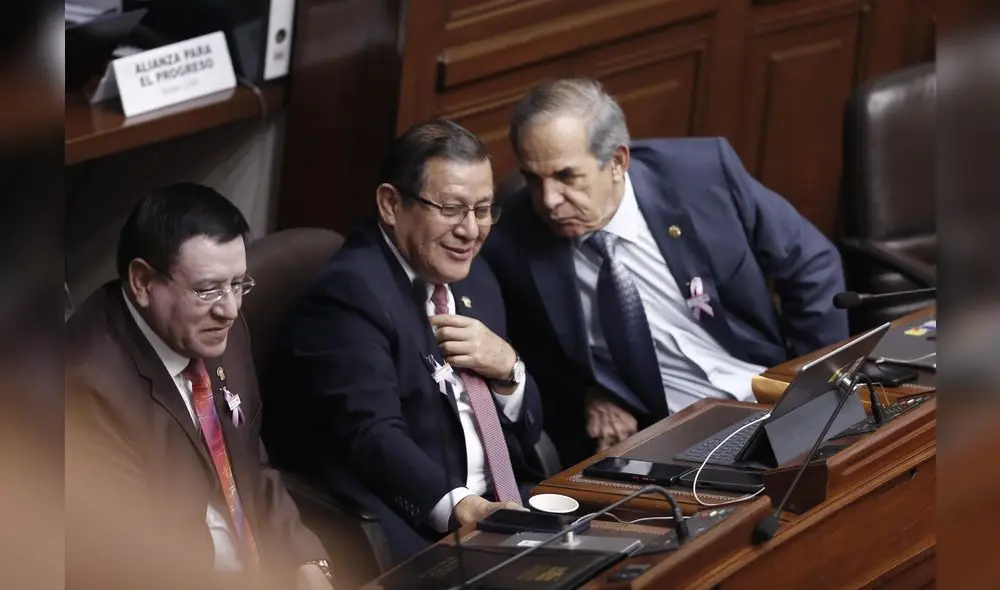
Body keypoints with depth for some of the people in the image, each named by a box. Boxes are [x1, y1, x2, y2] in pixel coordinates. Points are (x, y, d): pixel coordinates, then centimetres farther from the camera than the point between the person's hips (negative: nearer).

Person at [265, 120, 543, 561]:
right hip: (411, 536, -8)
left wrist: (507, 369, -3)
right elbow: (373, 435, -23)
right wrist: (455, 506, -39)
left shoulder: (472, 277, 15)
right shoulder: (350, 292, -10)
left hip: (503, 509, 8)